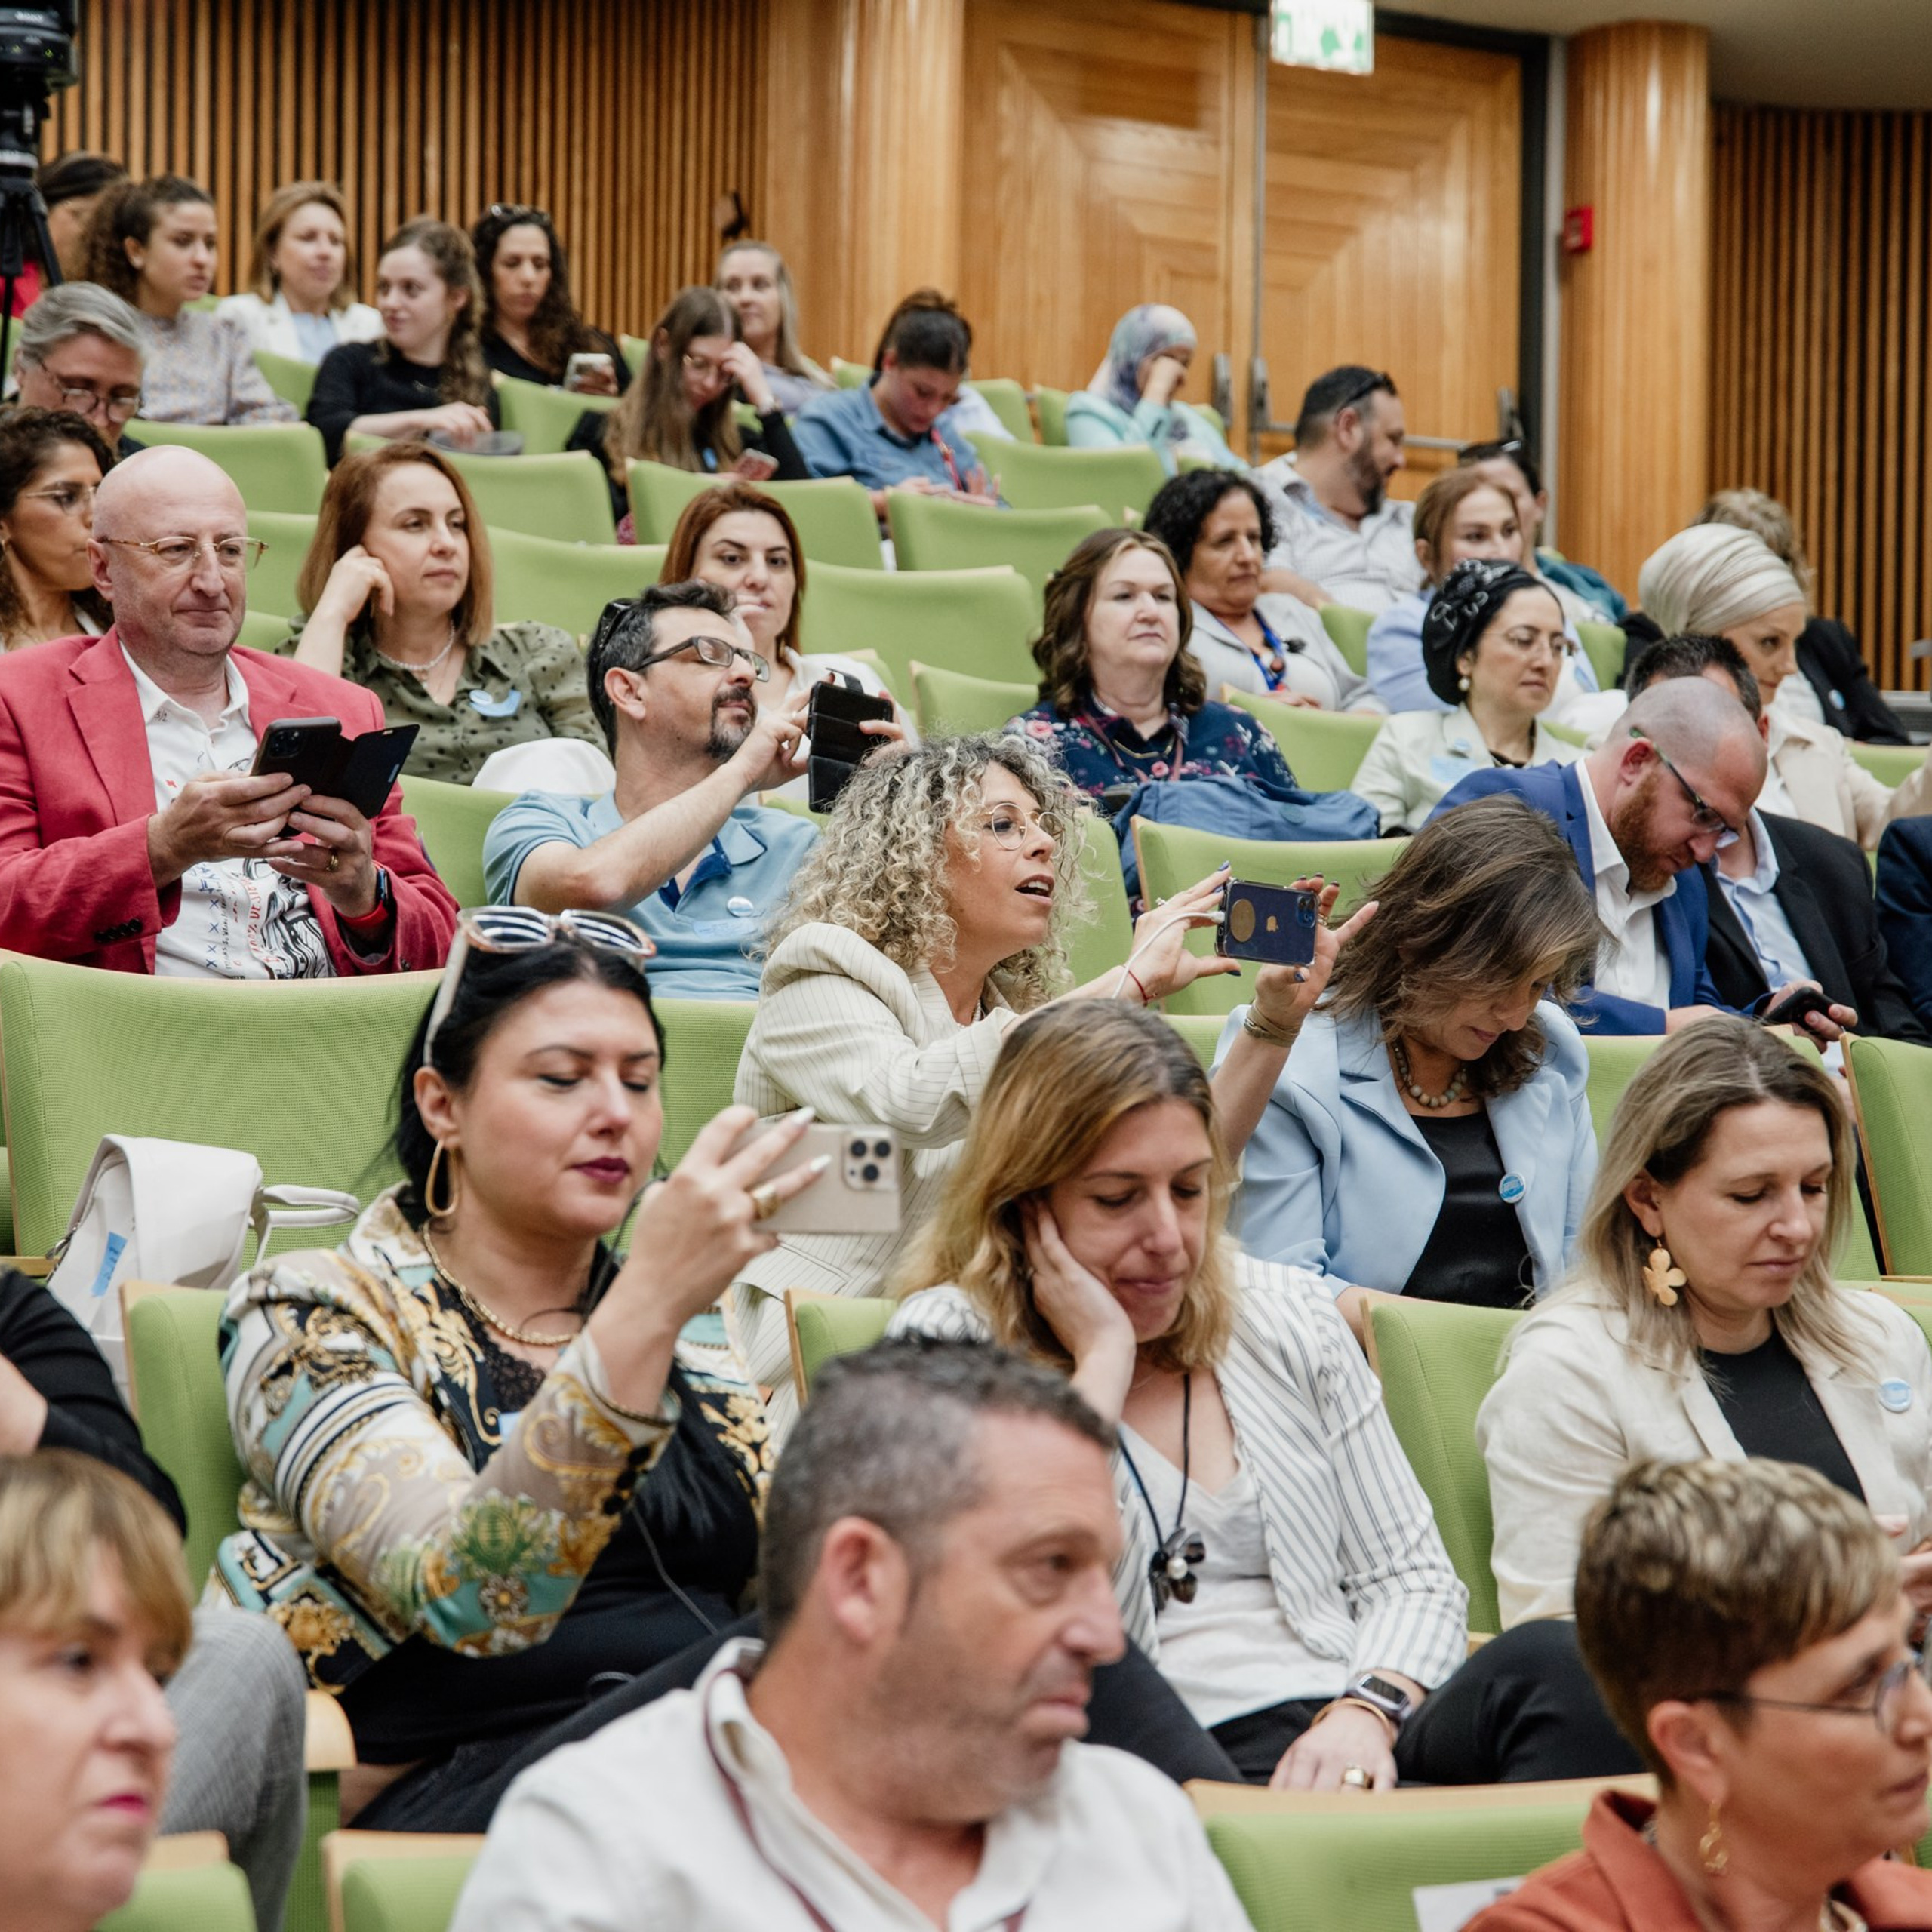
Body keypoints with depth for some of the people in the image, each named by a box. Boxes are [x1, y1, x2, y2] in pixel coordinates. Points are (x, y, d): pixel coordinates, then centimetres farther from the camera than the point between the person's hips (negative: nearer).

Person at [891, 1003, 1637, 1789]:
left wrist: (1368, 1710, -7)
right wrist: (1103, 1360, -5)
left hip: (1348, 1734, 5)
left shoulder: (1288, 1315, 19)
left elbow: (1411, 1578, 16)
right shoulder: (952, 1345, 5)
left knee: (1550, 1667, -30)